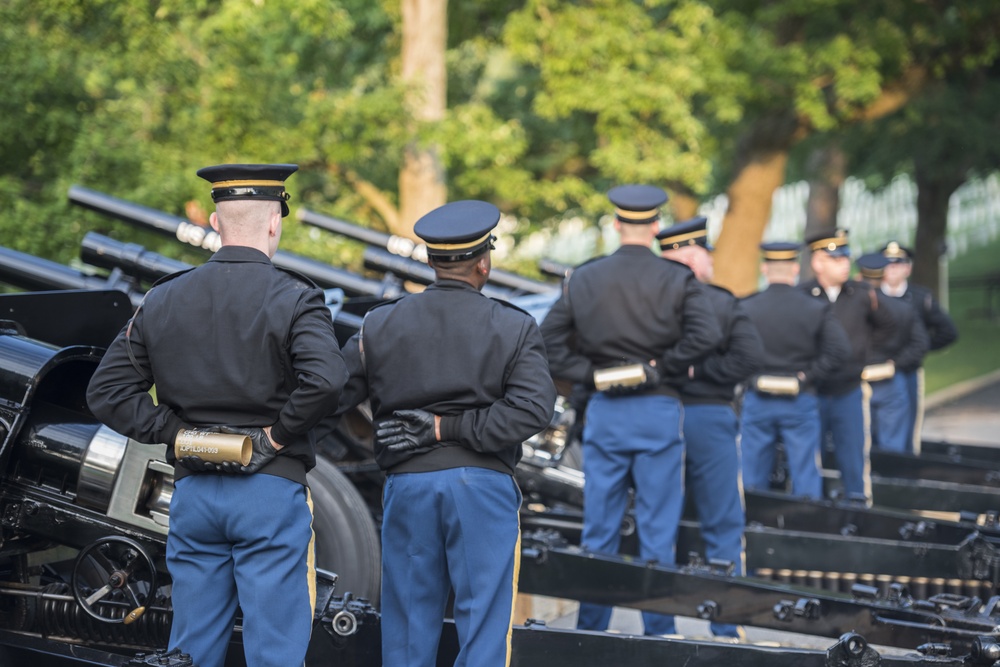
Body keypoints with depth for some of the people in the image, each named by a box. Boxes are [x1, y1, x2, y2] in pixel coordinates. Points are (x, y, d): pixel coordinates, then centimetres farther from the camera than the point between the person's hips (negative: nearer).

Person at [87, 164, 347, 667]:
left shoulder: (162, 301, 6)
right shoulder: (293, 300, -8)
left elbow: (107, 391, 4)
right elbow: (325, 380, -25)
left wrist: (173, 432, 3)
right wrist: (280, 433, -11)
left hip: (192, 493, 5)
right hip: (271, 493, -4)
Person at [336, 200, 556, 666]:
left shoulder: (380, 326, 5)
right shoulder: (513, 329, -1)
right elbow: (533, 408, -13)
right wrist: (451, 428, -11)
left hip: (407, 485, 2)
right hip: (483, 484, -2)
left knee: (408, 628, 11)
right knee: (483, 622, 2)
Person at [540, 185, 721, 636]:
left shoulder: (583, 279, 3)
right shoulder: (677, 280, -4)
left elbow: (548, 341, -1)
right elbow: (706, 334, -18)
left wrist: (590, 374, -1)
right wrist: (663, 367, -8)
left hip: (604, 413, 2)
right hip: (658, 412, -2)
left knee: (599, 531, 9)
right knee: (657, 532, 4)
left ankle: (591, 632, 15)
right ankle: (658, 635, 8)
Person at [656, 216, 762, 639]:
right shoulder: (721, 303, -6)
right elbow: (749, 354, -17)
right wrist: (699, 372, -11)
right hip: (709, 419, -3)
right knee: (723, 526, 5)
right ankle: (727, 627, 5)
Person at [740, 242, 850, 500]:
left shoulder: (745, 308, -5)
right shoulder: (816, 310, -5)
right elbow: (838, 350, -13)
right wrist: (810, 376, -5)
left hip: (757, 400, 1)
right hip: (800, 402, -1)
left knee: (753, 479, 9)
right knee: (806, 479, 5)